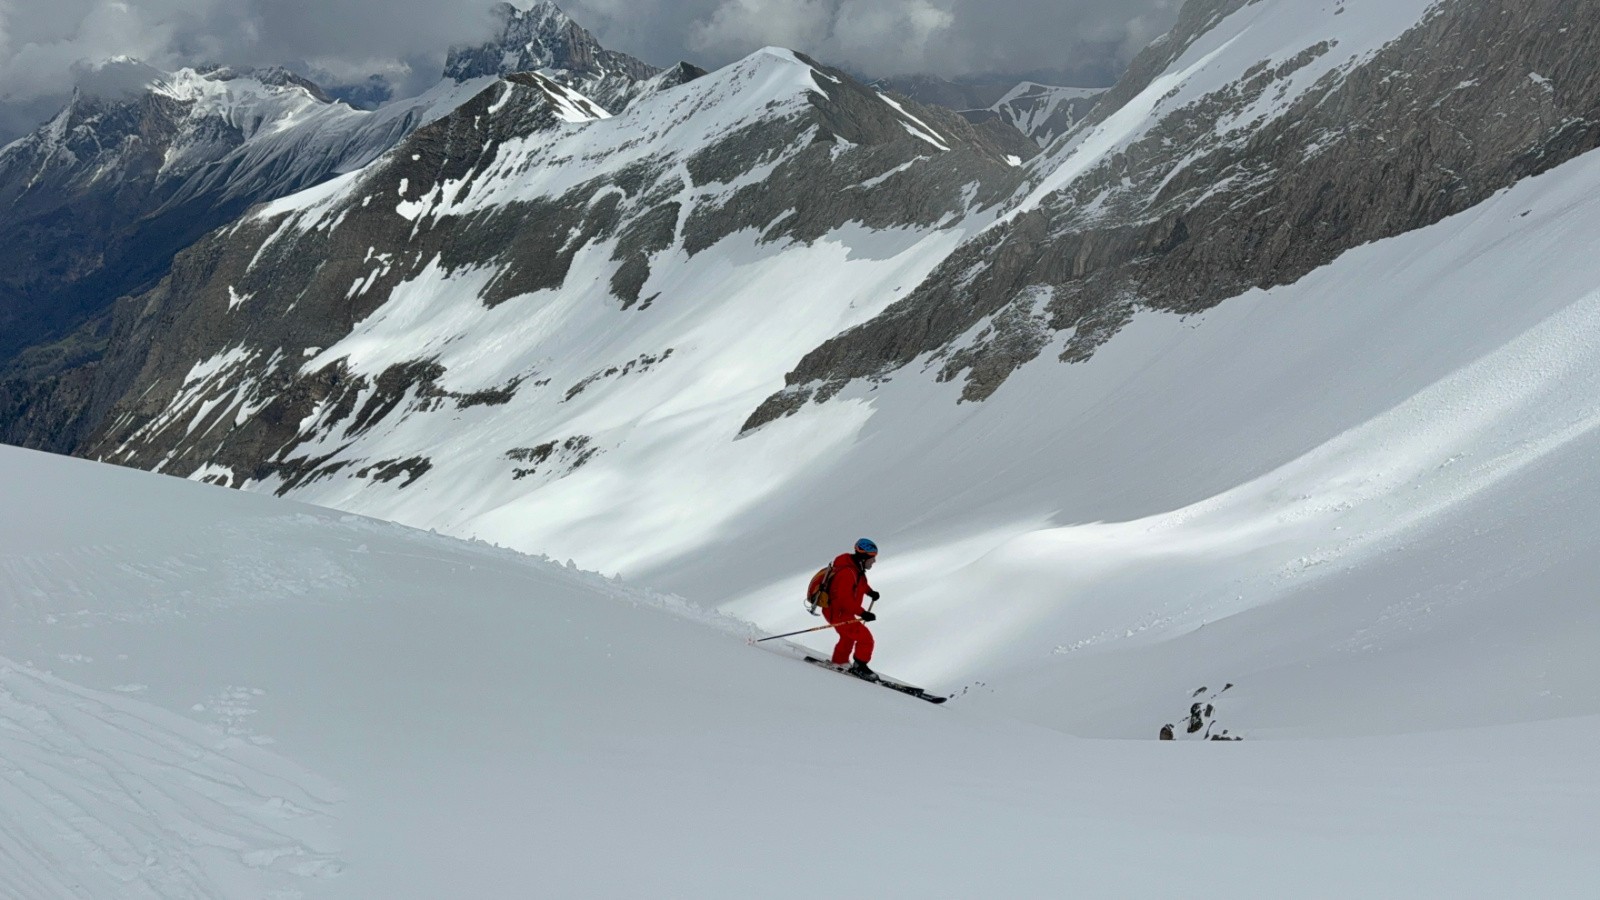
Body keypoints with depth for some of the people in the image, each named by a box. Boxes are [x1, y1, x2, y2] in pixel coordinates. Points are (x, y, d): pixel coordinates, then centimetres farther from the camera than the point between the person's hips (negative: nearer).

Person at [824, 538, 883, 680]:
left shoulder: (856, 567, -1)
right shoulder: (847, 573, -32)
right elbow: (845, 599, -34)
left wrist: (869, 591, 11)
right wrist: (862, 613, -33)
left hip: (845, 611, 11)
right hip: (838, 614, -11)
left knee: (848, 637, 32)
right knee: (865, 638, -9)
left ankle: (839, 662, 50)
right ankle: (859, 667, 7)